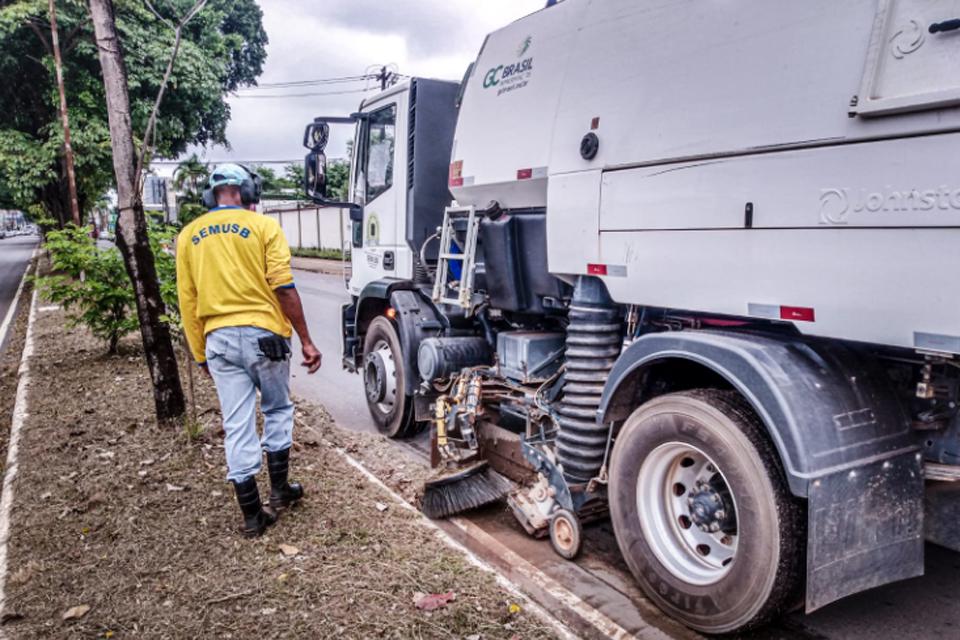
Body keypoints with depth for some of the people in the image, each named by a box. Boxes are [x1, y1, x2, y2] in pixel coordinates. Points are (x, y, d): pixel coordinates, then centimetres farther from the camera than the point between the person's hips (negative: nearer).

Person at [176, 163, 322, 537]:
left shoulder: (189, 235, 9)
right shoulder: (263, 226, -3)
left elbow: (188, 302, 8)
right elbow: (283, 289, -10)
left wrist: (201, 355, 15)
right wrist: (306, 341, -5)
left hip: (219, 339, 3)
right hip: (262, 334, -3)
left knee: (237, 427, 7)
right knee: (278, 411, 19)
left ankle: (252, 515, 13)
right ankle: (279, 490, 25)